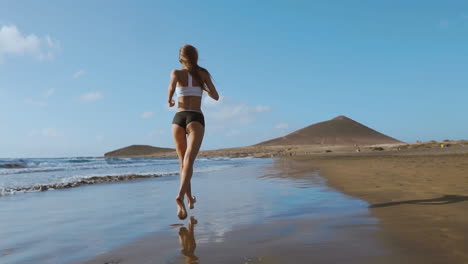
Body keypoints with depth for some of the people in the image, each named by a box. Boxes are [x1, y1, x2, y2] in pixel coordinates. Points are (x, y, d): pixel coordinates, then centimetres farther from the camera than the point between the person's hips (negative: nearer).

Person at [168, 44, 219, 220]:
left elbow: (172, 86, -14)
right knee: (188, 161, -17)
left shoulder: (176, 73, 9)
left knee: (184, 162, 16)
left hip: (178, 118, 2)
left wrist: (170, 100, 6)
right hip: (196, 119, -1)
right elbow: (216, 97, 17)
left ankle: (189, 198, 24)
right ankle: (180, 196, -40)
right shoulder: (203, 73, 12)